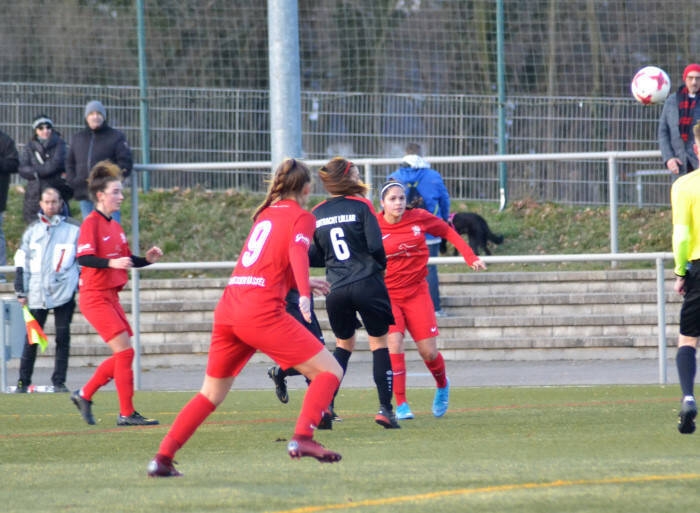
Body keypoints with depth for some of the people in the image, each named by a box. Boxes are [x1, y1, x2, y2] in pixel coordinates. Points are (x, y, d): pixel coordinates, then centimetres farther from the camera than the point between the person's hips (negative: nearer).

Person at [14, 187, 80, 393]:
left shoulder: (73, 229, 5)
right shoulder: (32, 230, 10)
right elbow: (21, 261, 11)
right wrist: (21, 291, 5)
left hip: (64, 291, -1)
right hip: (37, 293, 1)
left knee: (63, 336, -2)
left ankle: (59, 382, 4)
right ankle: (23, 382, 6)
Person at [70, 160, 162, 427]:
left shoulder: (114, 226, 15)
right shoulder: (91, 223, -11)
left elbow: (126, 259, 20)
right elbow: (83, 258, -23)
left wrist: (146, 259, 2)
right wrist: (111, 263, -36)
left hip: (110, 297, 9)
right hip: (95, 297, -9)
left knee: (123, 355, 9)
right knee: (125, 351, -13)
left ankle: (84, 395, 22)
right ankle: (127, 413, -9)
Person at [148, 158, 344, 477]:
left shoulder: (265, 214, 24)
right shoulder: (301, 217, 5)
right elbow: (298, 252, -16)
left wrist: (300, 285, 55)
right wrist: (304, 294, -31)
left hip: (227, 309, 7)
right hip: (262, 311, -7)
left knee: (211, 394, 18)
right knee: (329, 371, 0)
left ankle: (162, 458, 10)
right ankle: (302, 438, -20)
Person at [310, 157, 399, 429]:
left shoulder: (316, 214, 7)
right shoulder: (361, 206, -5)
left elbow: (314, 257, 7)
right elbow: (376, 245, -10)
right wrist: (381, 266, 7)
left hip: (337, 291, 4)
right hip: (368, 284, -4)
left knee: (343, 345, 21)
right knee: (379, 343, 8)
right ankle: (385, 409, 0)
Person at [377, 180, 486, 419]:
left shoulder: (419, 218, -4)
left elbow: (448, 232, 9)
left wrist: (470, 257, 1)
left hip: (416, 292, 2)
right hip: (387, 294, -2)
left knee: (429, 352, 2)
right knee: (394, 342, -21)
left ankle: (442, 384, 36)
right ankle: (401, 404, -13)